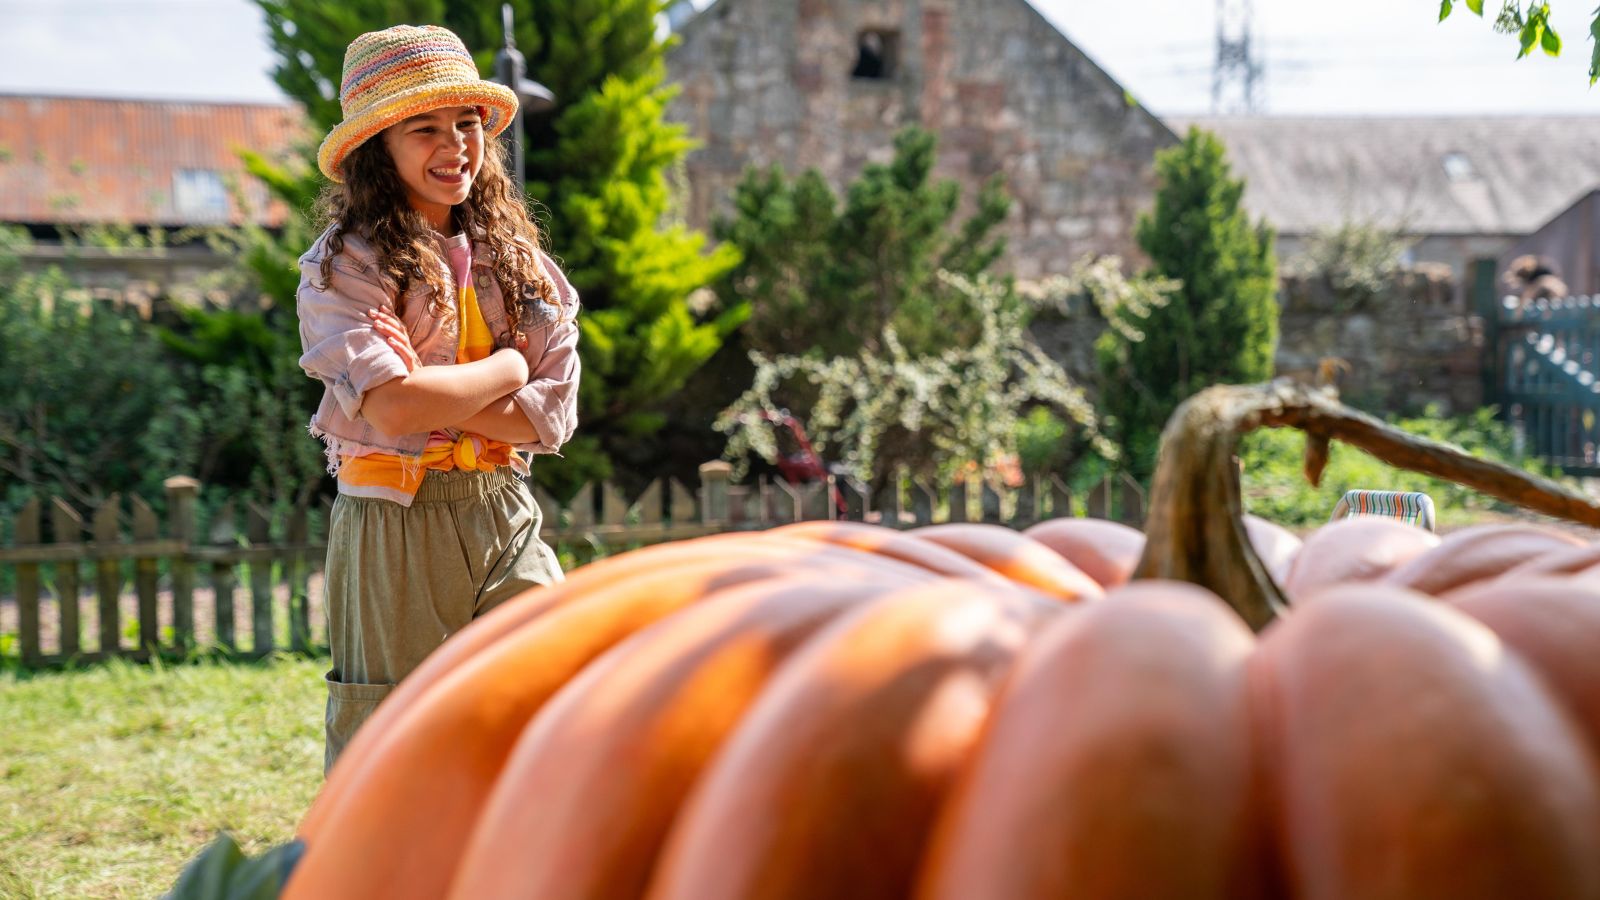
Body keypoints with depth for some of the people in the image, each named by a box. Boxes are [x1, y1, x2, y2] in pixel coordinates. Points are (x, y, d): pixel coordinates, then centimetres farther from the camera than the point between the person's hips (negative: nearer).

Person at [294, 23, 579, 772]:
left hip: (508, 524, 4)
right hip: (393, 533, -4)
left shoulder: (518, 261, 11)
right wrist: (507, 368, -5)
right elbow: (392, 409, -20)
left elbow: (551, 415, 0)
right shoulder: (343, 268, -4)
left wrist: (431, 392, -12)